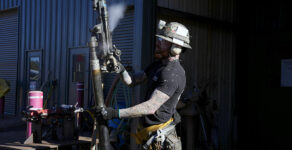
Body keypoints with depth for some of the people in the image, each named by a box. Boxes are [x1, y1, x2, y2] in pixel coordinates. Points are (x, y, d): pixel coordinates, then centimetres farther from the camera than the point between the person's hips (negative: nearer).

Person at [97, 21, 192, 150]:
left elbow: (151, 107, -29)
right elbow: (132, 81, 13)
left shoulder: (173, 74, -21)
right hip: (149, 131, 9)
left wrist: (116, 113, -31)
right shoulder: (158, 65, 11)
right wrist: (121, 70, -8)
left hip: (160, 138, -9)